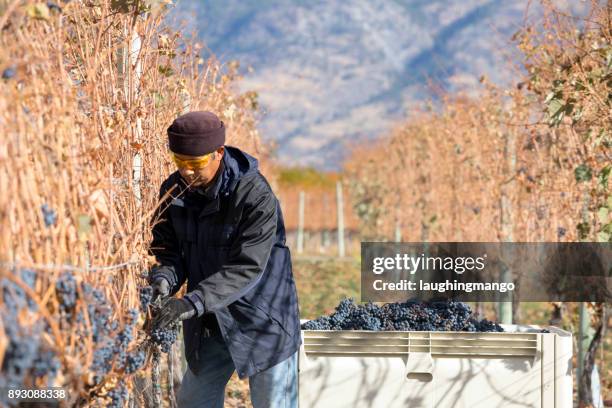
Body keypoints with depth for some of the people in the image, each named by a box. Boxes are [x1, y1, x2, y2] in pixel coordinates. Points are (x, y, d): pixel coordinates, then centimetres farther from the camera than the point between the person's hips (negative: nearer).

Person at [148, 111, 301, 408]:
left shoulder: (254, 194, -23)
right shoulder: (174, 190, -4)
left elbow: (246, 267, -28)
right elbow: (168, 248, 0)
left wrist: (192, 302, -37)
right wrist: (164, 278, -24)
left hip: (262, 324, -6)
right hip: (209, 326, 6)